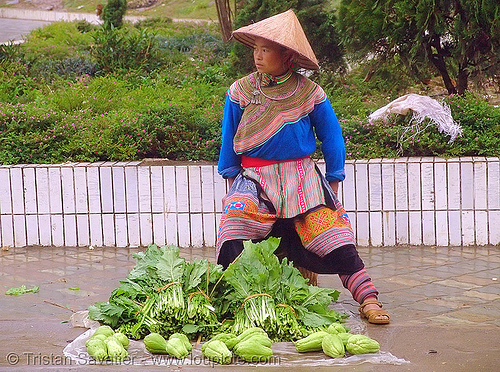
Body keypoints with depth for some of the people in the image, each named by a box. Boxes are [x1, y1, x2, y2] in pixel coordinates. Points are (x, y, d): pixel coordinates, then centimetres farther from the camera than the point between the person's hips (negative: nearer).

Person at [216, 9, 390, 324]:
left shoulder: (310, 93, -1)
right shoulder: (240, 92, 2)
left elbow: (332, 138, 9)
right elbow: (229, 139, 14)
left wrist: (332, 182, 8)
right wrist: (231, 180, 15)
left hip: (301, 175, -1)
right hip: (254, 177, 1)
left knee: (335, 240, -15)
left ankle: (369, 300, -13)